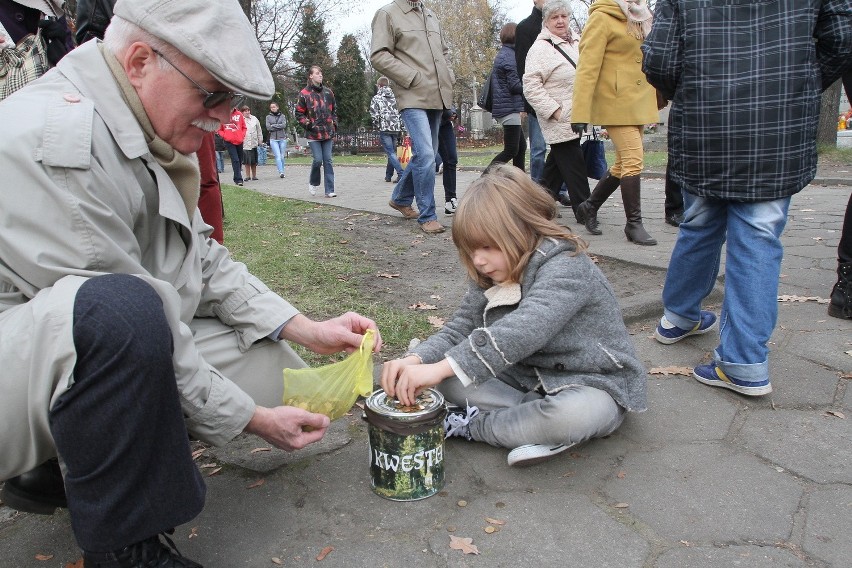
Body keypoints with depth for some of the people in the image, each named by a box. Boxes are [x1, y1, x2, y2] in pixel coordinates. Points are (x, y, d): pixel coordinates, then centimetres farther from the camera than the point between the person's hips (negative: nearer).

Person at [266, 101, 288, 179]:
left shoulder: (282, 116, 8)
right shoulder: (268, 117, 9)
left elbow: (284, 125, -7)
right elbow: (268, 127, -3)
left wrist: (274, 125, -6)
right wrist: (279, 126, -6)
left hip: (282, 138, 1)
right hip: (273, 139, -1)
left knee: (282, 156, 5)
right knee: (278, 156, -13)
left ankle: (283, 171, 16)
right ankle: (281, 172, -20)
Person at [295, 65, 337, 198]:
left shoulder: (328, 92, 9)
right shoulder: (304, 93, -4)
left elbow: (334, 110, 20)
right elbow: (299, 113, 1)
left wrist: (334, 124, 11)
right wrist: (309, 125, -10)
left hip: (328, 132, 4)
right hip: (313, 133, -4)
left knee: (328, 161, 1)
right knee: (318, 160, -8)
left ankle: (329, 190, 4)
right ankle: (313, 182, 20)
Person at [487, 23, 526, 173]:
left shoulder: (502, 54, 16)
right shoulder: (510, 56, -13)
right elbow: (514, 85, -18)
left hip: (503, 107, 10)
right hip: (509, 108, -10)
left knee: (521, 146, 13)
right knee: (511, 151, -8)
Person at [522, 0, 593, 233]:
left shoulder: (576, 43, 14)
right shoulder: (540, 48, -9)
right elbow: (530, 85, -14)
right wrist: (553, 110, -18)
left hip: (578, 117, 7)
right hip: (559, 120, -7)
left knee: (557, 162, 15)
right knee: (573, 165, -7)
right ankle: (584, 212, 0)